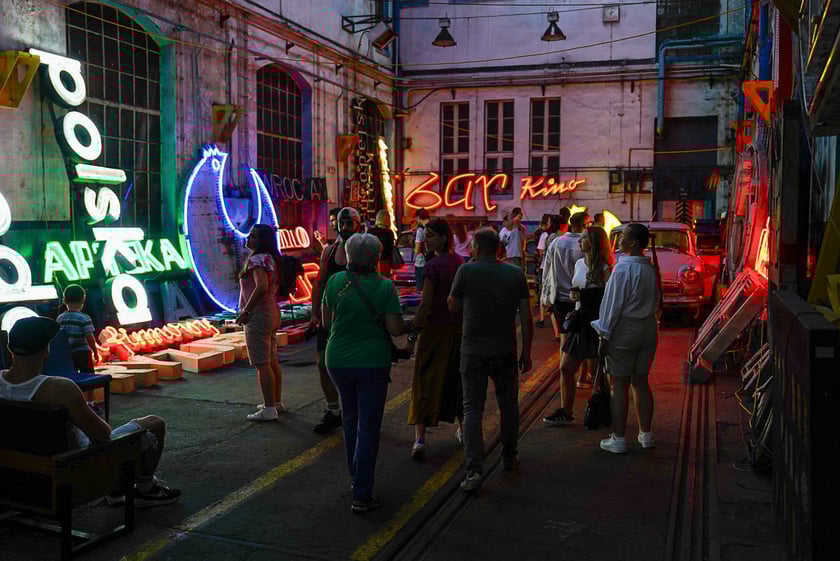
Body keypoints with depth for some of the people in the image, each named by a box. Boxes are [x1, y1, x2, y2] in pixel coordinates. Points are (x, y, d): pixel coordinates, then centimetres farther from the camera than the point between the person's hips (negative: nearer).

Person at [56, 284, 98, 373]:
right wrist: (95, 352, -3)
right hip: (83, 353, -5)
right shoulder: (84, 318, -14)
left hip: (66, 355, 5)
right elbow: (90, 338, -15)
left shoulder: (59, 318, 2)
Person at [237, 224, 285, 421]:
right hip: (272, 312, 10)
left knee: (262, 363, -6)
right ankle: (277, 402, 26)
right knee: (272, 361, 17)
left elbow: (261, 287, -31)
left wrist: (246, 311, -23)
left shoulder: (257, 259, -17)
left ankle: (269, 409, -3)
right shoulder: (271, 259, 13)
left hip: (258, 316, -10)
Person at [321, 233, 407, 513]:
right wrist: (408, 325, 8)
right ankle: (361, 495, 3)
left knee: (351, 419, 22)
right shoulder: (384, 286, -12)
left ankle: (357, 478, 34)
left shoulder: (335, 281, -2)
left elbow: (327, 321, 6)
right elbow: (395, 329, -13)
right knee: (368, 427, 3)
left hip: (337, 361, 4)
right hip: (372, 362, -4)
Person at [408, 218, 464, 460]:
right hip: (458, 327, 7)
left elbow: (426, 304, -19)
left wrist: (415, 329, -11)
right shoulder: (460, 261, 5)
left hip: (435, 328, -7)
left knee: (425, 380, -4)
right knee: (456, 378, 20)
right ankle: (464, 430, 31)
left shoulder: (433, 265, -16)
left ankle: (420, 439, -11)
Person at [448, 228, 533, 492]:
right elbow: (526, 317, -1)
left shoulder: (466, 271, -8)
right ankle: (509, 458, 33)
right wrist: (526, 352, 6)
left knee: (472, 410, 2)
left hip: (473, 351, -2)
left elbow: (453, 306, 2)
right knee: (508, 406, 19)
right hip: (505, 352, 2)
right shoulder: (516, 274, 0)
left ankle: (474, 470, -7)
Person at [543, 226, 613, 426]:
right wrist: (574, 295, 3)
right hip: (580, 323, 8)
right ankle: (566, 413, 18)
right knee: (565, 369, 8)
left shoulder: (605, 269, -12)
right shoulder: (579, 264, 11)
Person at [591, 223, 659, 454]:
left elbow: (613, 305, -15)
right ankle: (646, 435, 23)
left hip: (624, 330, -7)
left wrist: (604, 335, -9)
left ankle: (618, 439, 6)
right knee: (641, 383, 15)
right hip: (648, 328, 7)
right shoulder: (650, 268, 5)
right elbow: (656, 301, 13)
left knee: (618, 385, 1)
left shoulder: (622, 269, -17)